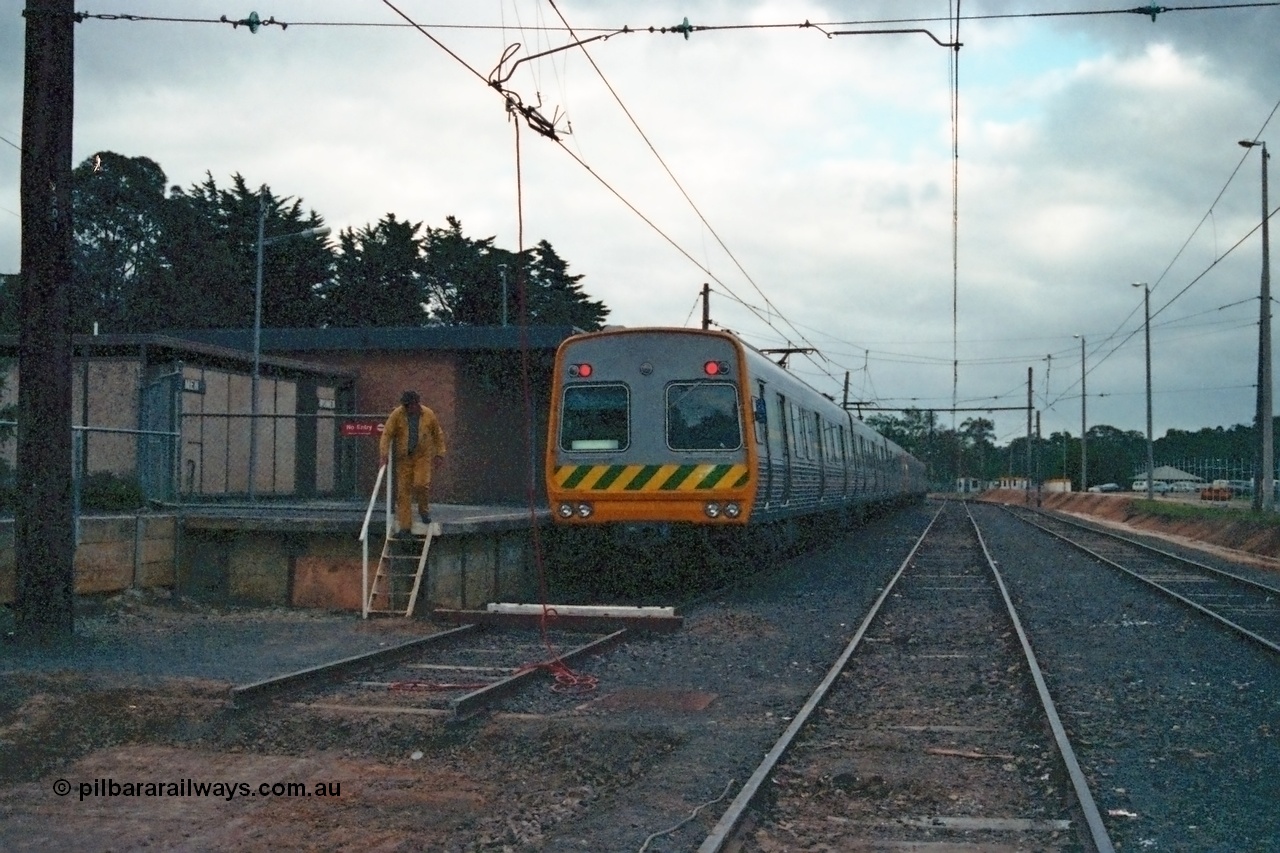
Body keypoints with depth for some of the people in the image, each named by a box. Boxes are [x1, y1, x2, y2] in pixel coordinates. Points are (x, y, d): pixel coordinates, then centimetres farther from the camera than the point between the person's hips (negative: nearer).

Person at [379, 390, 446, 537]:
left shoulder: (428, 414, -4)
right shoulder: (397, 414, -8)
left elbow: (438, 434, 9)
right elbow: (387, 433, -10)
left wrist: (439, 453, 7)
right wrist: (384, 452, -20)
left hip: (423, 455, 0)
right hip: (403, 457, 0)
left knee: (421, 484, -18)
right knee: (403, 490, 0)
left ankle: (424, 510, 13)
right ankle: (405, 527, 7)